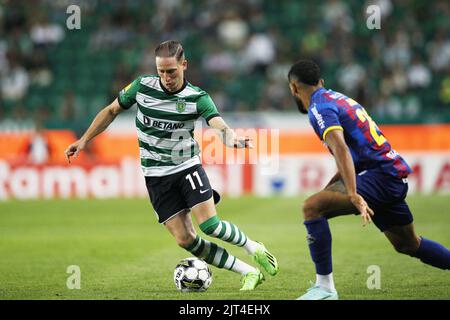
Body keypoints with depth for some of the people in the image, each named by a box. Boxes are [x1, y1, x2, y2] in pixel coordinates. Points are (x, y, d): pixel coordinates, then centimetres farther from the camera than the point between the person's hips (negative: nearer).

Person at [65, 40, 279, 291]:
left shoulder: (197, 98, -13)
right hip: (156, 174, 2)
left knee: (210, 225, -19)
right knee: (185, 240, -8)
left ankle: (253, 247, 12)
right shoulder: (142, 86, -6)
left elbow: (220, 125, -30)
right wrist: (84, 141, 7)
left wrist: (233, 139, -53)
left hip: (187, 166, -2)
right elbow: (112, 111, 9)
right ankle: (249, 273, 3)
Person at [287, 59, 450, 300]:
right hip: (394, 175, 10)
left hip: (380, 177, -10)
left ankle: (325, 287, -18)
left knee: (312, 207, -18)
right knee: (408, 244, 25)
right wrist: (329, 187, 29)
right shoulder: (338, 98, 21)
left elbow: (341, 149, -26)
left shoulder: (319, 107, -9)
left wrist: (353, 195, -35)